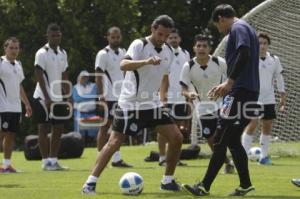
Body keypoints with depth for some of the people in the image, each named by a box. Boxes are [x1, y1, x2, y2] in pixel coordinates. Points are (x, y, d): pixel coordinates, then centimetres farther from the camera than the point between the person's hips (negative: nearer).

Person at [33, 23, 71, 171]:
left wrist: (68, 96, 10)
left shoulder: (62, 53, 12)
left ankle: (53, 160, 11)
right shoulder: (42, 53, -10)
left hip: (58, 98, 7)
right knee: (44, 129, -3)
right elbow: (39, 76, -15)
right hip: (43, 98, -7)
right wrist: (46, 98, -20)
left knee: (58, 129, 6)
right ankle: (46, 161, -1)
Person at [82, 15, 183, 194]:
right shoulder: (139, 45, -14)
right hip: (130, 104, -6)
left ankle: (168, 181, 12)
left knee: (176, 137, -1)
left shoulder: (168, 52, 7)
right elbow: (124, 65, -33)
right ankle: (91, 182, -4)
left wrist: (163, 98, 17)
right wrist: (146, 61, -47)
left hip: (153, 104, 6)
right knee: (114, 142, -10)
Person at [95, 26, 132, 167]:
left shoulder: (123, 53, 12)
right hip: (109, 97, -6)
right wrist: (101, 96, -17)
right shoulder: (103, 54, -8)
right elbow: (98, 77, -11)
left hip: (121, 96, 6)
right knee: (104, 127, -1)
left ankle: (116, 158, 8)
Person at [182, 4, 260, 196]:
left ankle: (205, 186, -7)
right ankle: (245, 185, 13)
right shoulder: (248, 29, 22)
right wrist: (226, 86, 30)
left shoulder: (238, 28, -7)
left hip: (240, 92, -10)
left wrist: (229, 82, -26)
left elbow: (244, 54, -23)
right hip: (250, 92, 10)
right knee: (233, 140, 13)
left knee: (220, 140, -8)